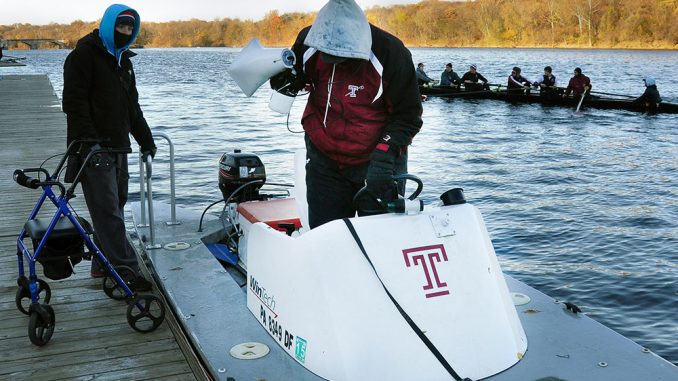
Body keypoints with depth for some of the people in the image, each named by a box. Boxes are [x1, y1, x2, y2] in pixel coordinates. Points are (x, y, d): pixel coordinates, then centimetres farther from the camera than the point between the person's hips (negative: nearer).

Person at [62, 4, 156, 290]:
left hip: (118, 148, 9)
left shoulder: (123, 60, 19)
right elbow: (74, 102, -15)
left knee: (114, 206, 11)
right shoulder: (84, 55, -7)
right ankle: (128, 273, -11)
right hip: (94, 149, -9)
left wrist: (146, 140, 22)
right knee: (108, 211, -9)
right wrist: (89, 140, -23)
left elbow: (132, 105, 25)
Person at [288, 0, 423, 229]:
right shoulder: (309, 42, -9)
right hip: (324, 160, 3)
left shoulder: (390, 53, -20)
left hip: (380, 160, -3)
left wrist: (384, 154, -26)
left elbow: (408, 115, -13)